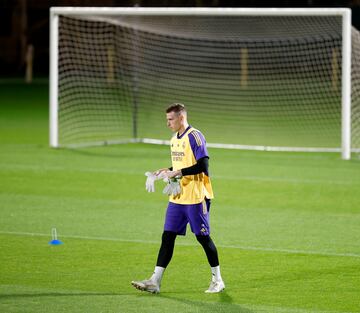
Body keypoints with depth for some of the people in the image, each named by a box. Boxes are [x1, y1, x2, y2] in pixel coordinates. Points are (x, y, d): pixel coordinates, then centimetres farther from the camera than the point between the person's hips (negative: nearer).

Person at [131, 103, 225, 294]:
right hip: (177, 198, 8)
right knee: (167, 236, 2)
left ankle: (217, 280, 13)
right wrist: (167, 171, 7)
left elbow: (202, 167, -19)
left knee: (203, 237, 0)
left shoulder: (194, 137, -12)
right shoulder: (174, 139, 15)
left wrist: (178, 173, -20)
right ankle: (155, 281, 0)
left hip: (195, 198, -8)